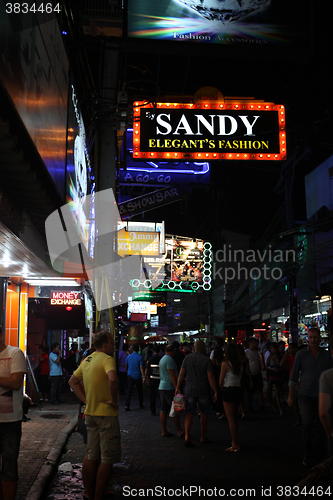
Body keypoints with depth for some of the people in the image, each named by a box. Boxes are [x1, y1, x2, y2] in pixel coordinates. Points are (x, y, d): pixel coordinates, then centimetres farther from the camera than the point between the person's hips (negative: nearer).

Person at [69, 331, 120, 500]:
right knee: (107, 460, 2)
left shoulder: (87, 360, 10)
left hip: (90, 414, 8)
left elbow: (72, 381, 19)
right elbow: (113, 379, -35)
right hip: (106, 414, -8)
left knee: (91, 456, 17)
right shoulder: (107, 359, -16)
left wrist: (86, 400, 12)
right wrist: (114, 400, -21)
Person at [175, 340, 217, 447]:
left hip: (190, 390, 2)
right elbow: (210, 377, -11)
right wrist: (215, 391, -6)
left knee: (189, 413, 3)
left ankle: (187, 436, -13)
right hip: (203, 390, -1)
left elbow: (181, 374, -2)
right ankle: (203, 437, 22)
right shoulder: (206, 359, -8)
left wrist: (177, 387, 6)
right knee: (204, 413, 13)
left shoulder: (188, 358, -1)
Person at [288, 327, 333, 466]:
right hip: (305, 395, -2)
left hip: (321, 395, 2)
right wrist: (290, 395, 1)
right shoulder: (301, 354, -1)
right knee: (307, 423, -11)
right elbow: (294, 375, 2)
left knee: (321, 425, 8)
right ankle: (307, 454, 3)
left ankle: (319, 451, 27)